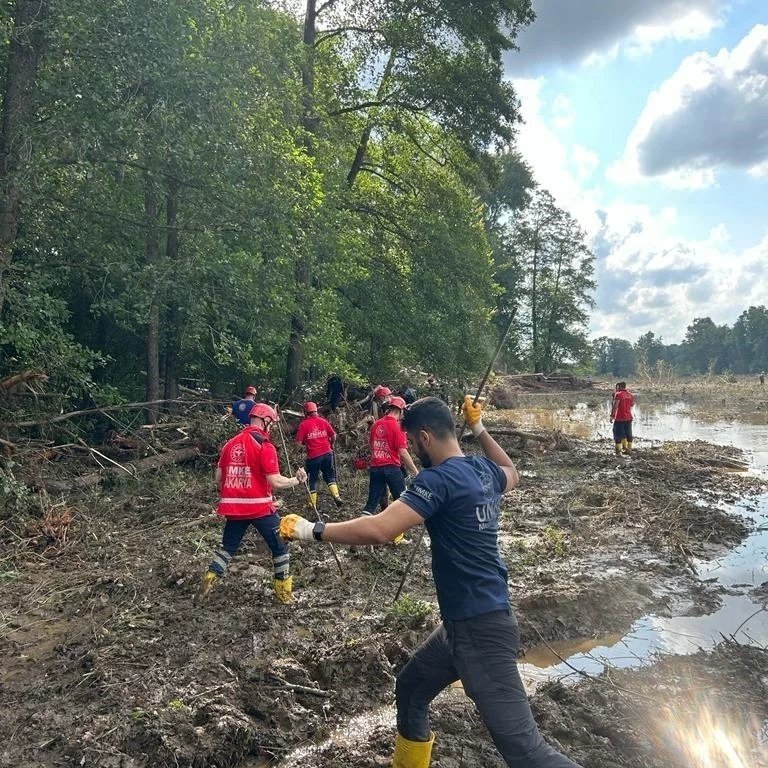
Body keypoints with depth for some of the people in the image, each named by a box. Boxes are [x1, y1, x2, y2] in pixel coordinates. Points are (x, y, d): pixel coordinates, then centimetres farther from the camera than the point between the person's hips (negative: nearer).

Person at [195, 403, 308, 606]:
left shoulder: (230, 444, 8)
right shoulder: (264, 446, -12)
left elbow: (218, 479, 11)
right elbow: (275, 482, -16)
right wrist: (297, 480, -1)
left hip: (234, 507, 6)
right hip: (260, 507, -5)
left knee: (228, 547, 22)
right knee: (280, 546, 10)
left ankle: (207, 583, 14)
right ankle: (284, 592, 16)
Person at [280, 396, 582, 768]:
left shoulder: (439, 479, -20)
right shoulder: (484, 470, 6)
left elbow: (378, 529, -29)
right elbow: (512, 474, 31)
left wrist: (313, 530, -16)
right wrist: (479, 429, 32)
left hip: (481, 628, -10)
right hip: (463, 623, 10)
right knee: (410, 690, 24)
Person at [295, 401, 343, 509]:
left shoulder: (303, 425, -8)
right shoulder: (323, 421, 2)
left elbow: (299, 442, -10)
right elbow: (333, 435, 5)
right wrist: (331, 445, 23)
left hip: (313, 456, -3)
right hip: (327, 453, 3)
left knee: (313, 479, 11)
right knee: (329, 476, 16)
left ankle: (313, 505, 16)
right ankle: (336, 496, -2)